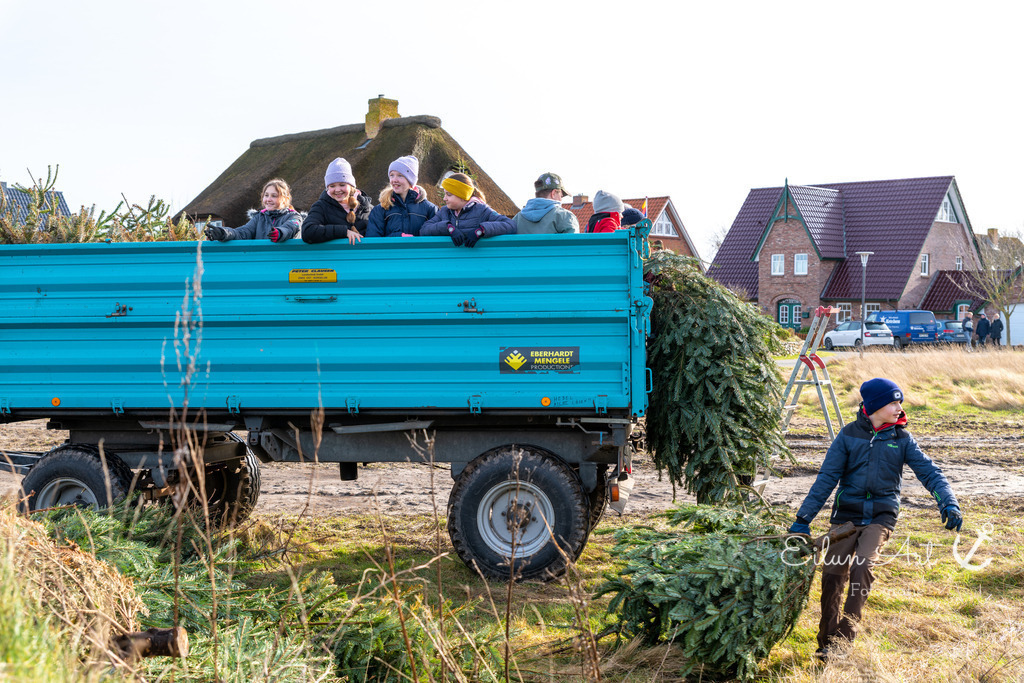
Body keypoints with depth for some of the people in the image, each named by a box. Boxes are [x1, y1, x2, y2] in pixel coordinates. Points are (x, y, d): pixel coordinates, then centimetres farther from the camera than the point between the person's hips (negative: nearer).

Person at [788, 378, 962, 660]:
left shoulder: (902, 439, 5)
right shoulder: (849, 435, 2)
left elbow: (928, 471, -1)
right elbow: (827, 477, 0)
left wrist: (948, 502, -19)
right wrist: (804, 518, -5)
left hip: (881, 515, -1)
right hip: (847, 513, 1)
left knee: (862, 566, -23)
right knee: (833, 573, -6)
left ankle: (844, 639, -20)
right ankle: (827, 641, 10)